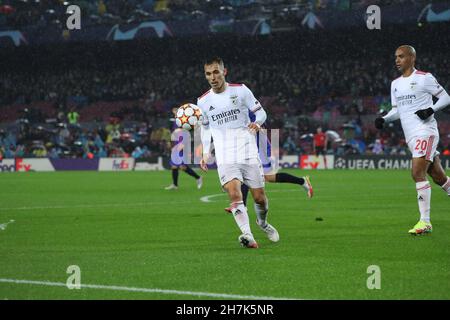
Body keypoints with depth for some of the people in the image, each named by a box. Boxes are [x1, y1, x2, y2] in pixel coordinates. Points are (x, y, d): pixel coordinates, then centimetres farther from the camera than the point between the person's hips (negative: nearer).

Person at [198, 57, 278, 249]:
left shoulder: (240, 90, -1)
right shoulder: (203, 101, 6)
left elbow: (260, 112, 5)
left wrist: (257, 123, -18)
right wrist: (205, 152, 10)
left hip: (248, 153, 0)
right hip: (225, 158, 0)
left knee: (259, 197, 4)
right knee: (234, 194, -22)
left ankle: (263, 223, 36)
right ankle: (247, 236, -33)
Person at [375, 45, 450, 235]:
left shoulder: (424, 78, -4)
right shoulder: (395, 84, 18)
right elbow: (397, 110, 22)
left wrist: (431, 109, -17)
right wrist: (384, 119, 4)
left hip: (425, 132, -7)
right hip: (411, 137, 7)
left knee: (417, 173, -18)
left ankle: (425, 222, -17)